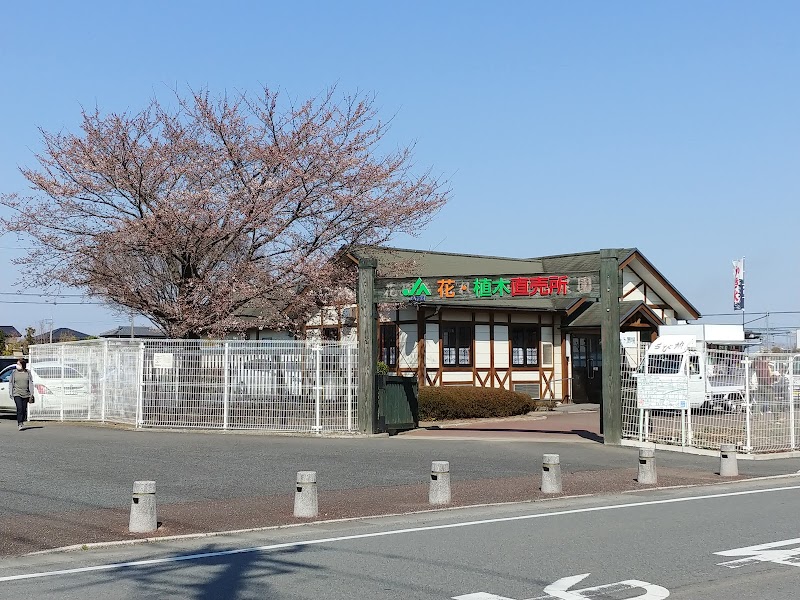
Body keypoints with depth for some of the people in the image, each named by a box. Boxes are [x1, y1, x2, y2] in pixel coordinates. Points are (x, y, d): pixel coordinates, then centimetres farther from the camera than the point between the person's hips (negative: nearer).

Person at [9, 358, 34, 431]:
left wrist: (31, 394, 1)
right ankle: (19, 424, -15)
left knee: (24, 409, 6)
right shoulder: (14, 372, 3)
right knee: (19, 408, -15)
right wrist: (10, 393, 2)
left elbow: (31, 383, 6)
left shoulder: (28, 372, 5)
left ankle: (22, 422, 23)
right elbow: (11, 383, 8)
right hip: (17, 394, -2)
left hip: (25, 394, 2)